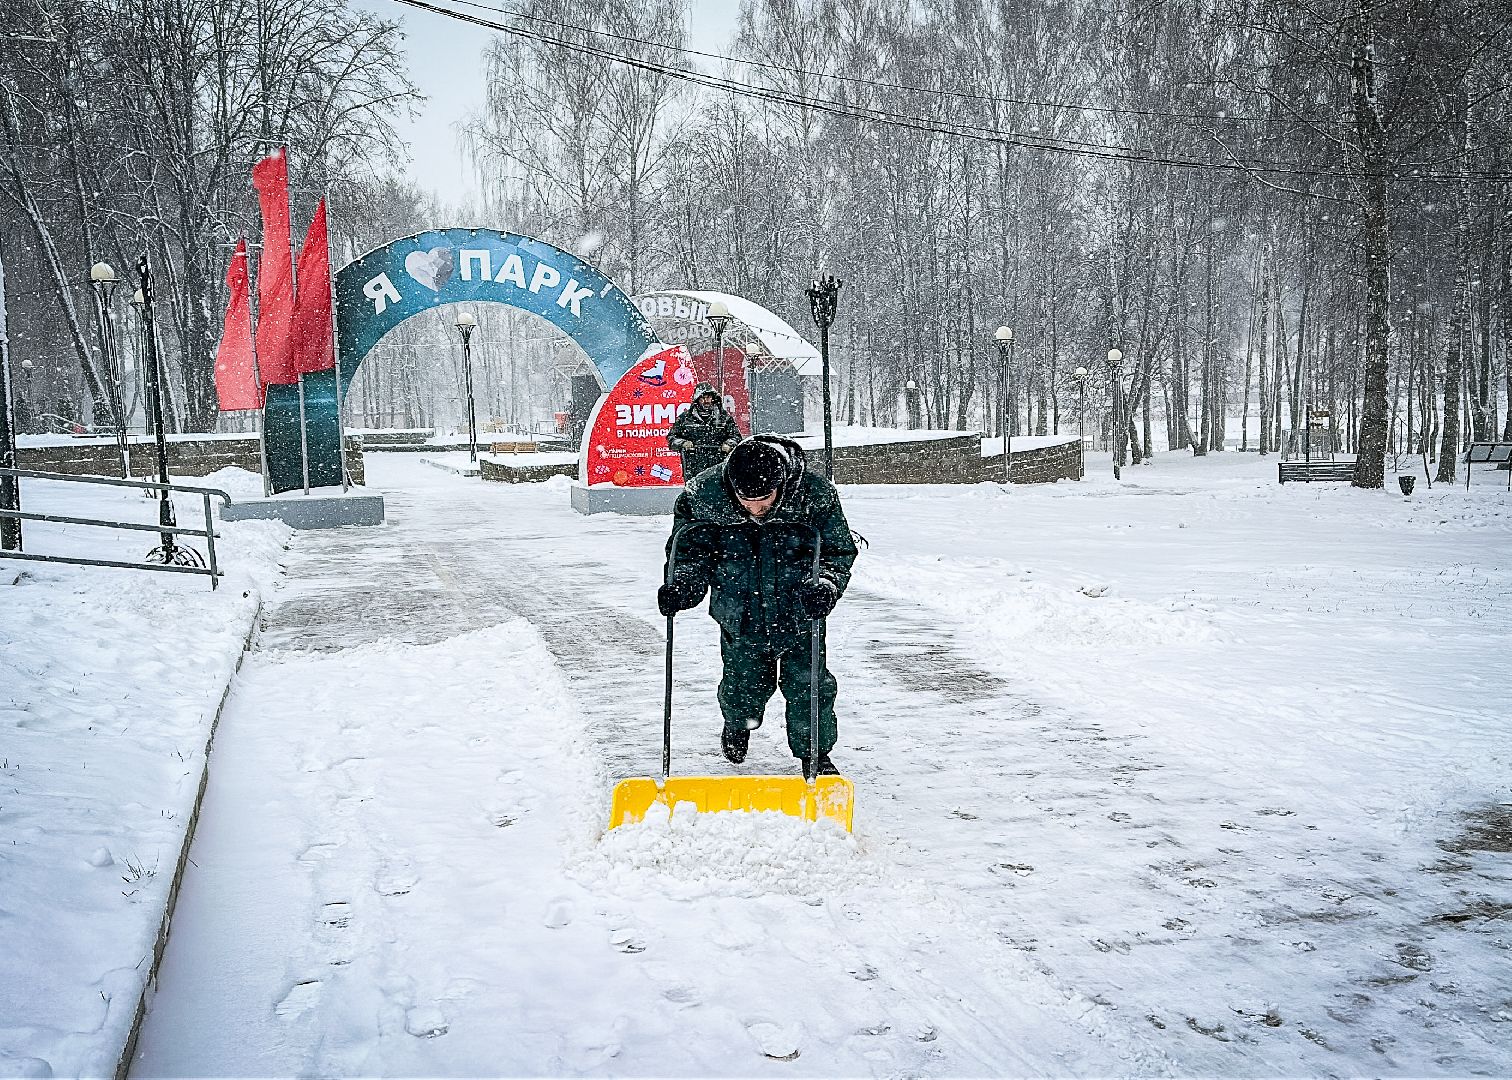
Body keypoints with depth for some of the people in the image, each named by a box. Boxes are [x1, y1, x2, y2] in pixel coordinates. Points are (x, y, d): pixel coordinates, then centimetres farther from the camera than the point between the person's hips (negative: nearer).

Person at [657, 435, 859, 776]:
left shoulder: (815, 496, -21)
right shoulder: (702, 498, -20)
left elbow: (839, 552, -8)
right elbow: (689, 552, -5)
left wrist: (826, 585, -27)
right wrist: (683, 585, -24)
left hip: (798, 616, -1)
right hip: (740, 617, 1)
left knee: (809, 686, 3)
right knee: (743, 687, 12)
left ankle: (815, 752, 28)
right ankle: (738, 723, 48)